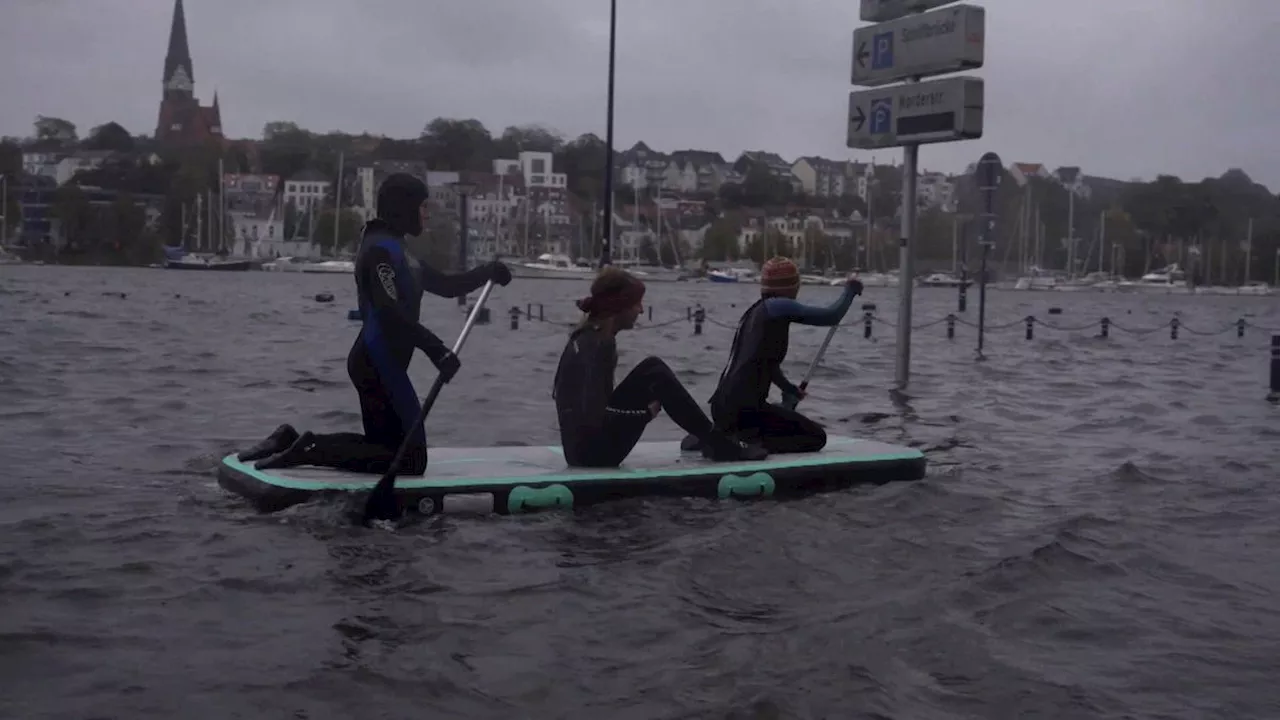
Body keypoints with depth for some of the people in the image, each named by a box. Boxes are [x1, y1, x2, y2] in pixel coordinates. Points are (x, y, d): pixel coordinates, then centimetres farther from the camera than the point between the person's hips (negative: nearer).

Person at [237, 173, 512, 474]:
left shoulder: (394, 249, 19)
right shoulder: (381, 248, -13)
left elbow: (446, 285, 21)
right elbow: (390, 312, -25)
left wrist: (486, 272, 8)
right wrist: (437, 349, -29)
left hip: (375, 364, 10)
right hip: (379, 365, -10)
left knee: (385, 446, 19)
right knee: (412, 460, -8)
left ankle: (292, 441, 14)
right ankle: (313, 451, -10)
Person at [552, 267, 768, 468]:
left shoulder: (586, 336, 9)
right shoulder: (600, 344, -18)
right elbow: (593, 415, -24)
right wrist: (646, 411, -8)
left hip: (579, 447, 9)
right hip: (593, 451, -9)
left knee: (652, 368, 11)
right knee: (655, 374, -12)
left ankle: (706, 438, 16)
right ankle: (721, 445, -4)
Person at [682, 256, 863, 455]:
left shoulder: (754, 311, 20)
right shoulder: (778, 306, -5)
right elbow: (831, 316, -8)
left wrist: (791, 390, 47)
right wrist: (850, 289, 10)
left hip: (723, 406, 8)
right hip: (743, 409, -8)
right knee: (816, 437, 2)